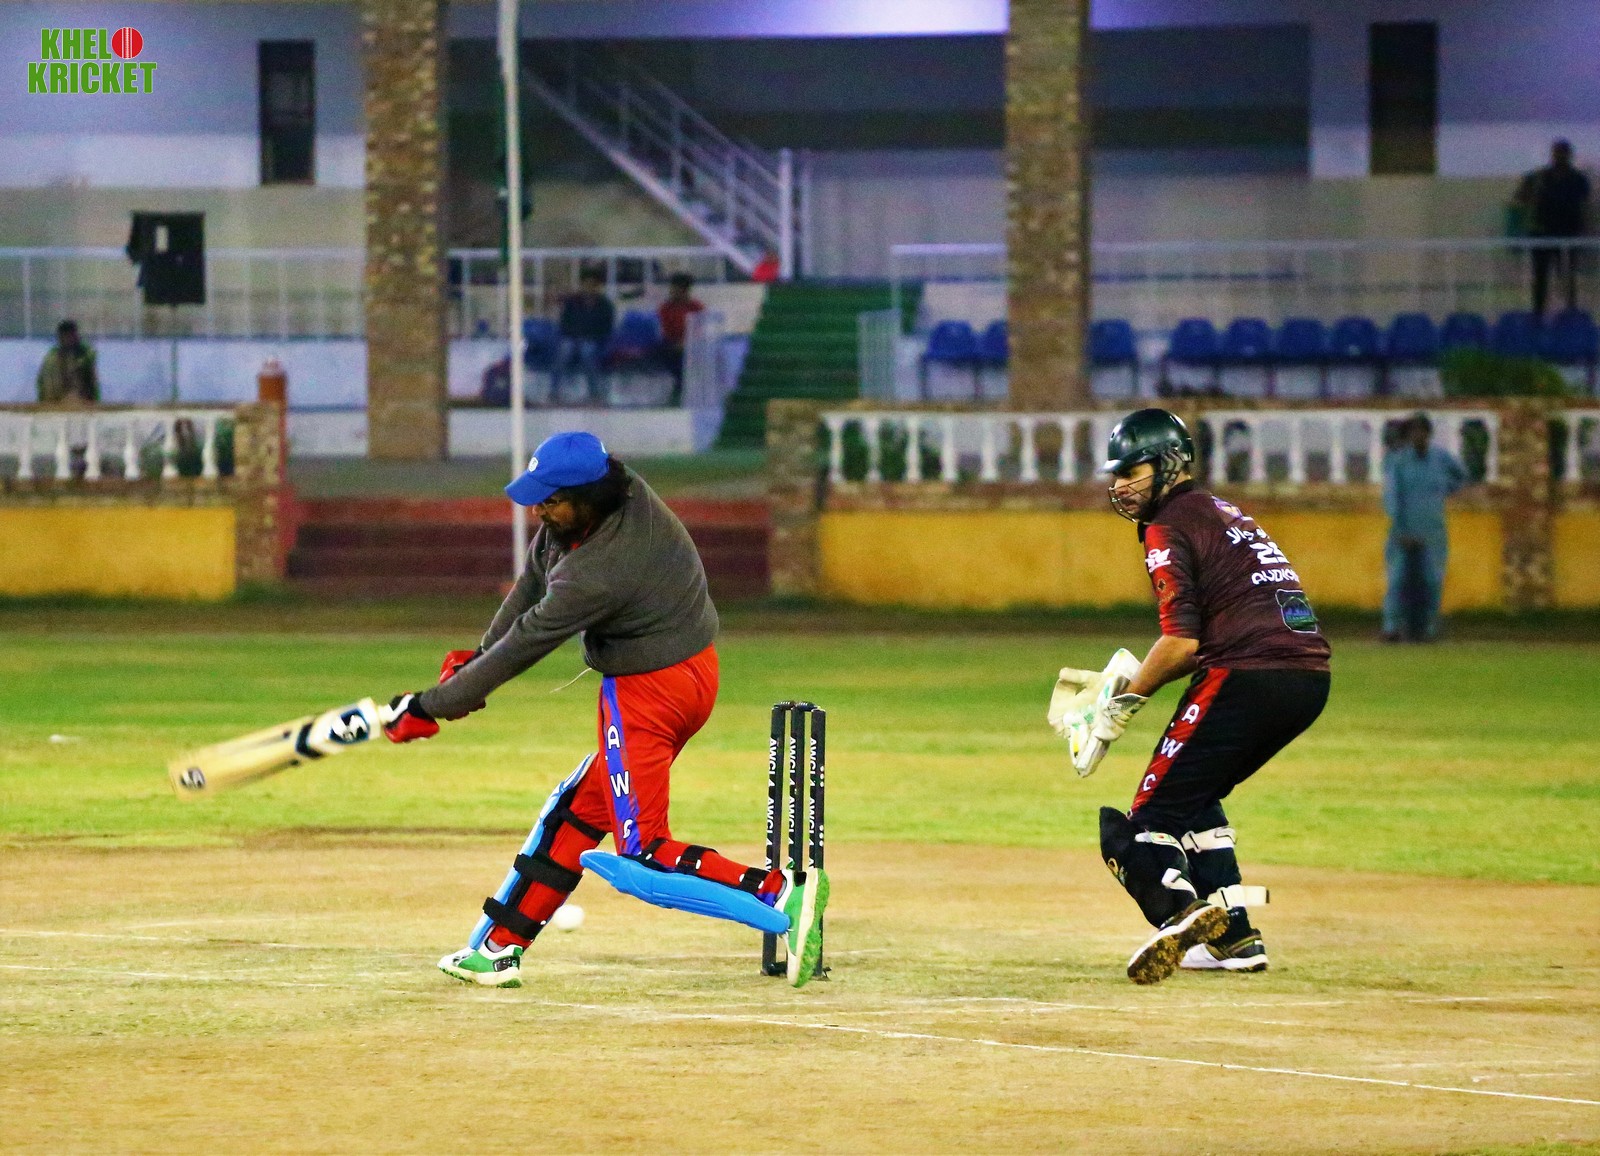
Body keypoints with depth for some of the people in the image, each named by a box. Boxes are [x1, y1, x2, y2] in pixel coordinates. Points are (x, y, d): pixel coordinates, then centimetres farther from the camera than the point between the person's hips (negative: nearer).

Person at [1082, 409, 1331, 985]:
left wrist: (1127, 700, -1)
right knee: (1194, 797, 27)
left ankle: (1182, 912, -37)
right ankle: (1233, 937, 22)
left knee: (1152, 815, -8)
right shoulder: (1225, 514, 26)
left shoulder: (1168, 527, -2)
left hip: (1250, 678, -9)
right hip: (1310, 678, 9)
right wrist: (1137, 682, 19)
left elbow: (1182, 640, -13)